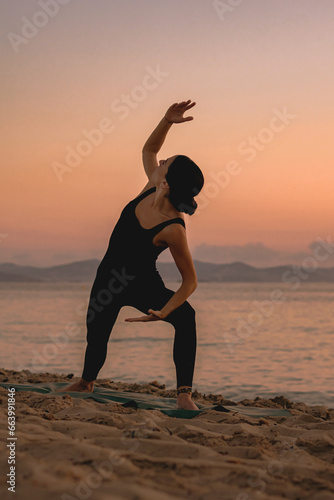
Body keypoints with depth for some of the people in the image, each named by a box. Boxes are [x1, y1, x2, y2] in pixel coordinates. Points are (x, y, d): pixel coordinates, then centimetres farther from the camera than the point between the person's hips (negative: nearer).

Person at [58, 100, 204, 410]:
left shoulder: (173, 229, -31)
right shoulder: (152, 189, -14)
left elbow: (190, 280, -26)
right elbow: (148, 150, 2)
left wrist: (163, 312, -39)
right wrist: (167, 120, -15)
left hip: (143, 285, -6)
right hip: (108, 278, 6)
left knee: (186, 316, -34)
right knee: (96, 336, 18)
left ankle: (184, 394, -30)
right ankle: (86, 382, 51)